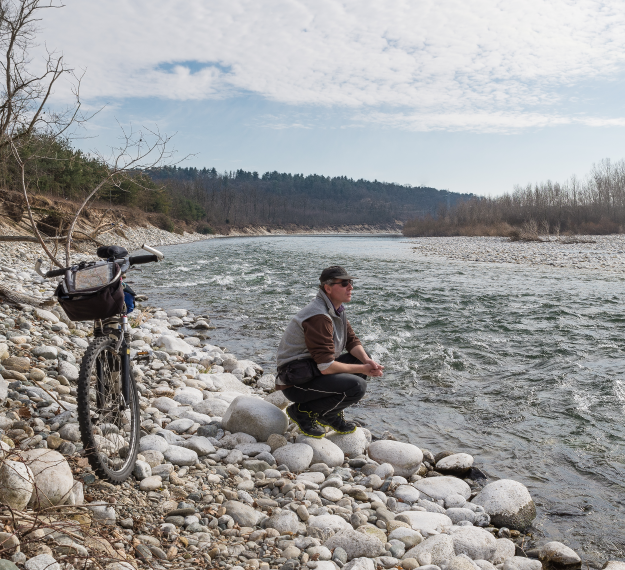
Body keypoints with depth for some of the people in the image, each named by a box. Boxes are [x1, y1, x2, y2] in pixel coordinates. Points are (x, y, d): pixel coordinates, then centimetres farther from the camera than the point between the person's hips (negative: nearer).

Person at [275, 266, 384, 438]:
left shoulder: (337, 309, 8)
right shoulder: (319, 316, -25)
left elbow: (352, 341, 12)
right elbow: (326, 367, -27)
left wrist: (367, 362, -9)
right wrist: (362, 369, -16)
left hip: (314, 370, 10)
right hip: (295, 382, -10)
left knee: (363, 360, 6)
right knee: (357, 386, -24)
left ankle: (331, 414, 11)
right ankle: (302, 411, -6)